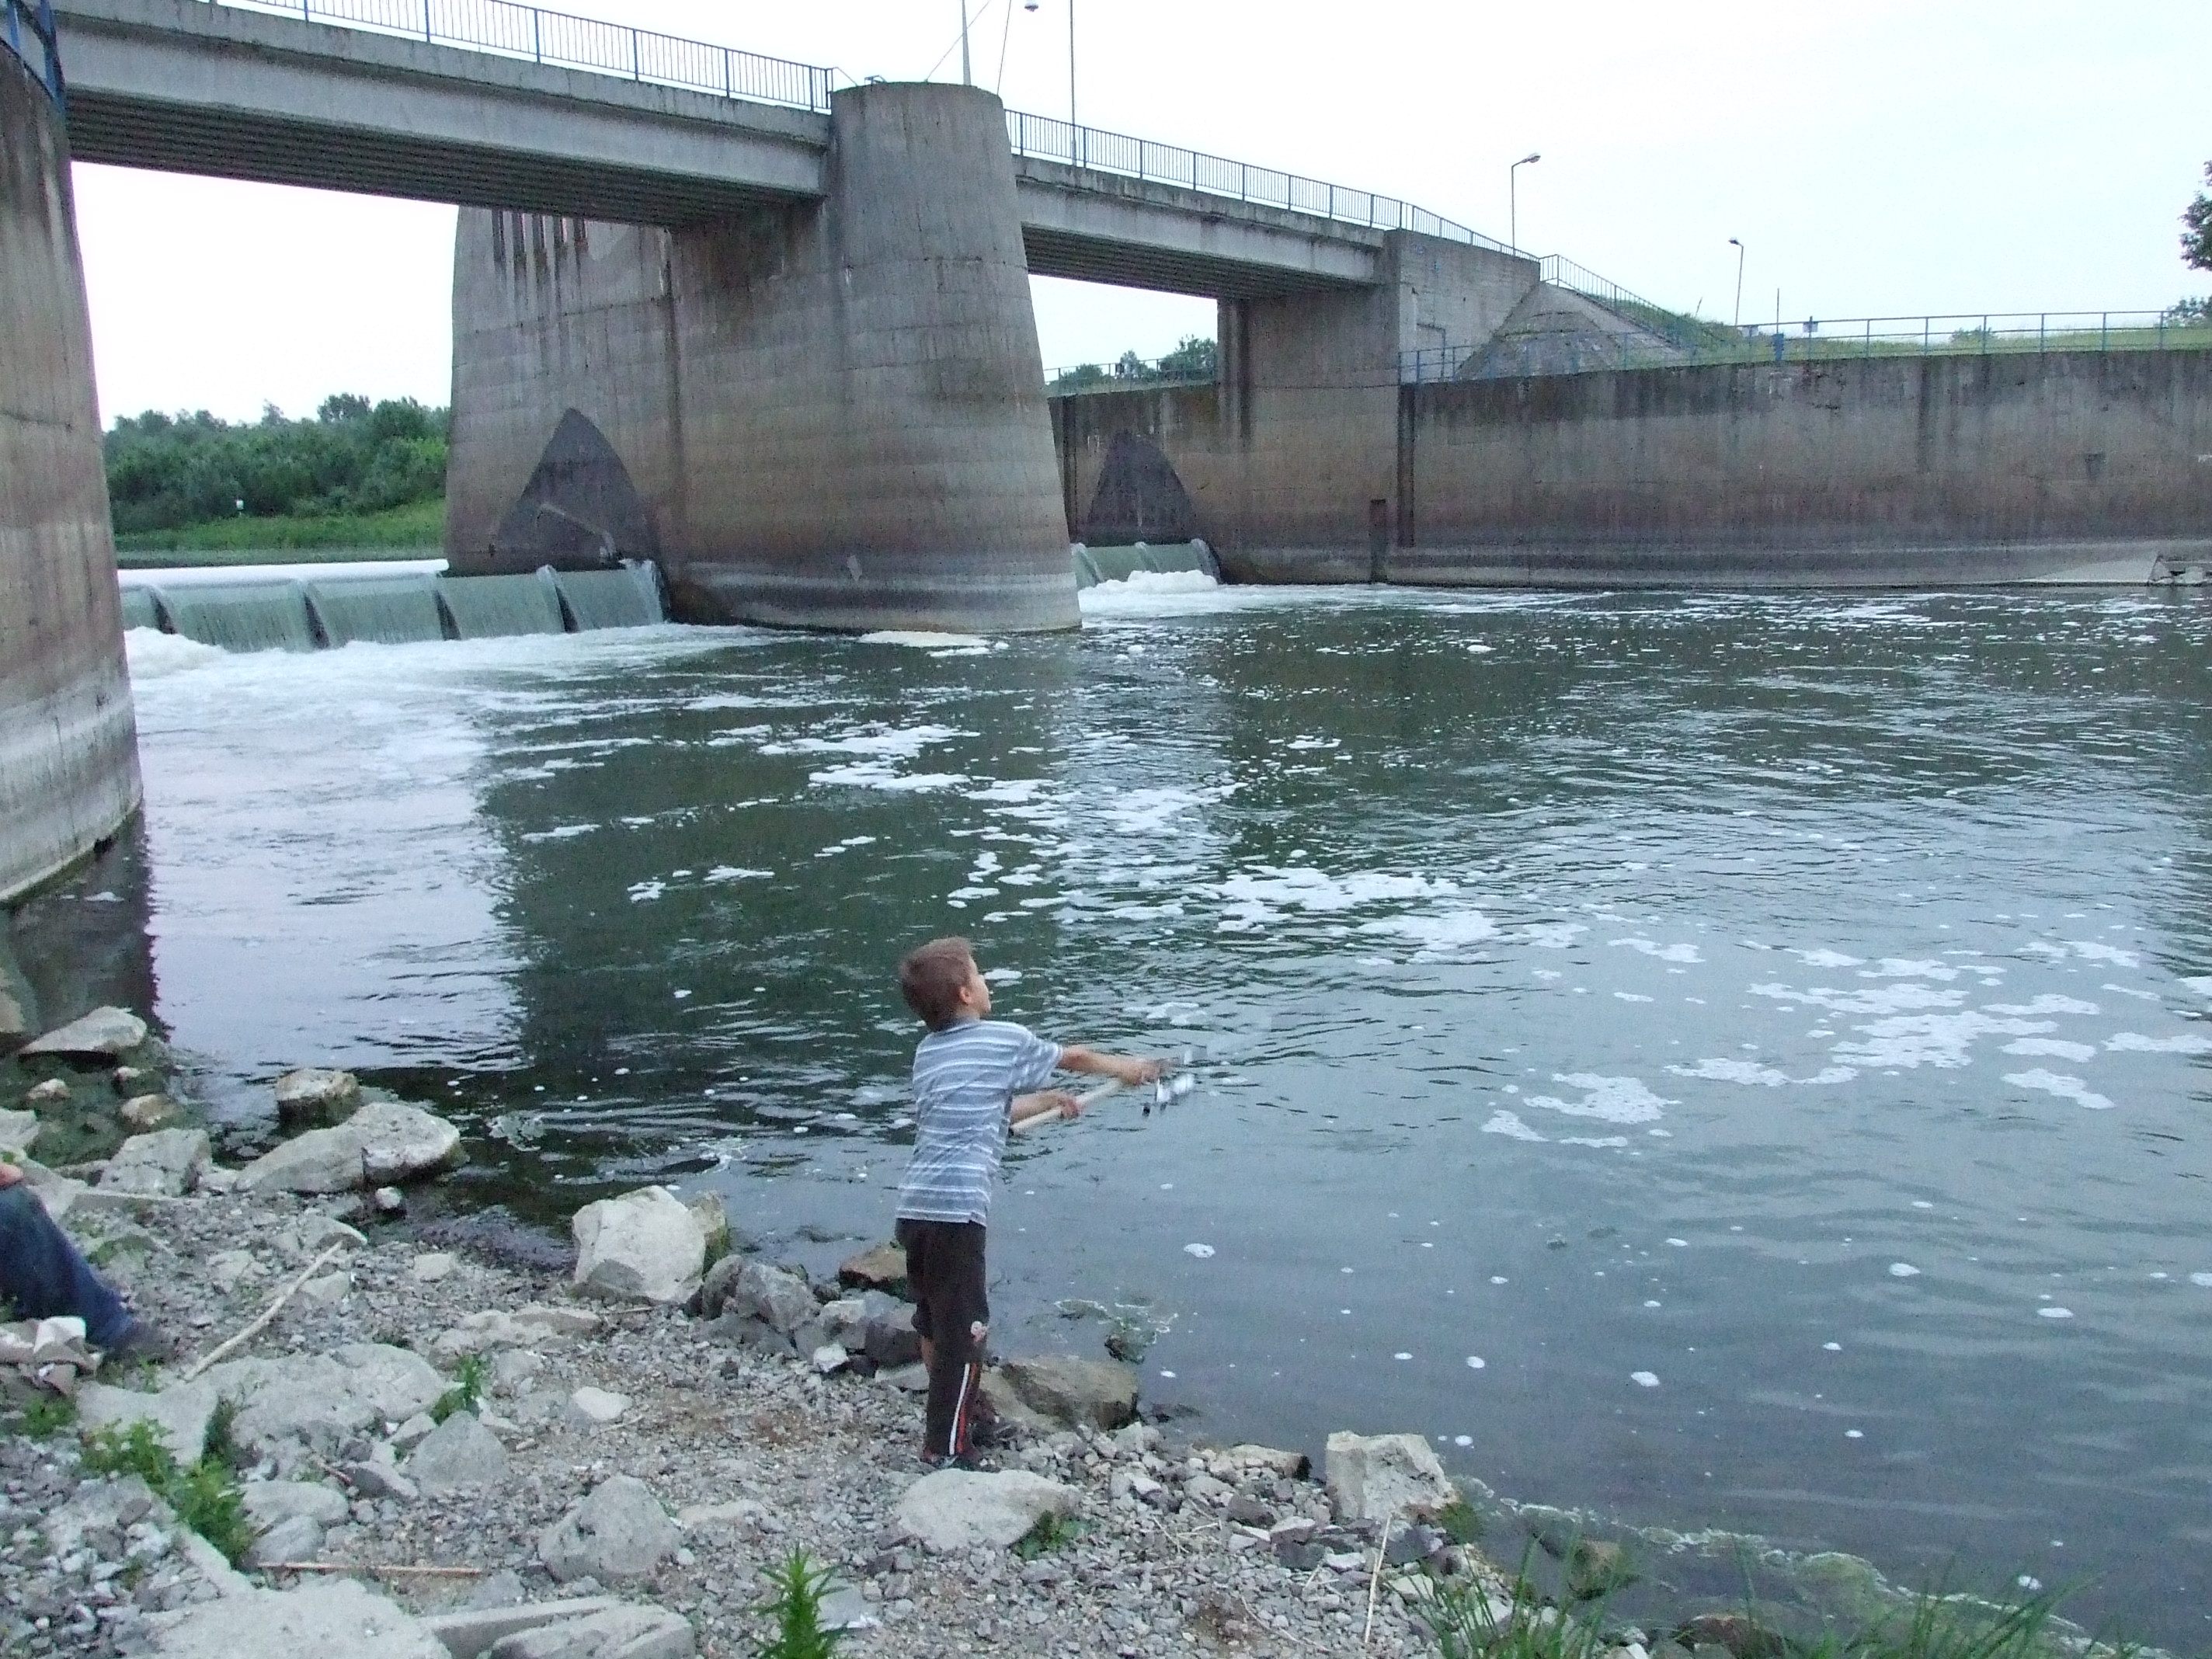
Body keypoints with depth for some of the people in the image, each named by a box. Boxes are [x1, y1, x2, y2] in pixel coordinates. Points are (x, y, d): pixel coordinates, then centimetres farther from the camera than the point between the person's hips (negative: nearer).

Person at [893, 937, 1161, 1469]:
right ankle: (946, 1449, 1)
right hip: (956, 1209, -7)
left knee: (933, 1321, 20)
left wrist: (1045, 1101, 38)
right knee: (964, 1329, -1)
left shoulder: (928, 1051, 17)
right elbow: (1073, 1058, 17)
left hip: (914, 1205, 8)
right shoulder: (1004, 1040, 0)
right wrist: (1126, 1067, 35)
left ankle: (946, 1413, 35)